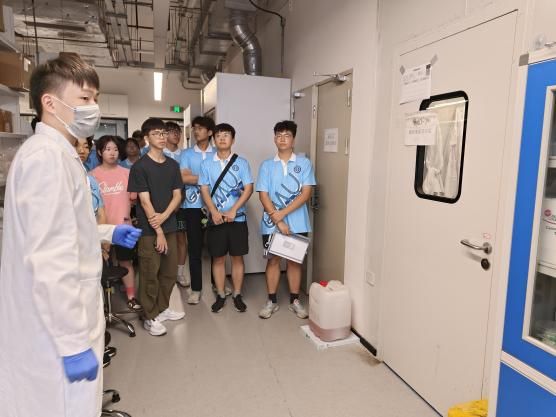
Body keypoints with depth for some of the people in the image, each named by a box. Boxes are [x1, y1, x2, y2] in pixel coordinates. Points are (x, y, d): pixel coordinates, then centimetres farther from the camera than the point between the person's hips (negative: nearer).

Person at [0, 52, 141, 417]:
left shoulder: (57, 153, 13)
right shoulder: (47, 155, -20)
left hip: (59, 322, 10)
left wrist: (109, 233, 17)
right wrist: (74, 343, -24)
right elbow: (49, 262, -27)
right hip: (57, 330, -10)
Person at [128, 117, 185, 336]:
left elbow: (177, 195, 6)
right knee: (150, 274, 3)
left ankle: (163, 308, 31)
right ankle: (150, 317, 16)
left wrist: (164, 216, -12)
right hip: (149, 229, -5)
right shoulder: (140, 166, -8)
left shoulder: (173, 165, 8)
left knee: (170, 271, 13)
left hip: (169, 226, 6)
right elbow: (145, 201, -12)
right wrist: (158, 231, -13)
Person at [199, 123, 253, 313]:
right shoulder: (206, 164, 5)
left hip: (237, 217, -1)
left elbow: (248, 189, -4)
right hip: (216, 218, 1)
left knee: (237, 257, 7)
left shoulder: (241, 163, 2)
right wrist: (214, 212, -13)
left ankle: (237, 295, 19)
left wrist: (233, 210, -14)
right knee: (218, 258, 7)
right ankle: (220, 295, 20)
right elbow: (204, 190, 1)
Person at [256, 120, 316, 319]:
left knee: (294, 260, 11)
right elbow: (263, 195, -4)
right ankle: (271, 301, 21)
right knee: (273, 260, 9)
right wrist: (278, 221, -13)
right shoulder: (267, 165, 2)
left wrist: (283, 213, -16)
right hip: (272, 223, 1)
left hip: (297, 223, 0)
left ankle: (295, 300, 24)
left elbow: (305, 193, -9)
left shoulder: (304, 163, -1)